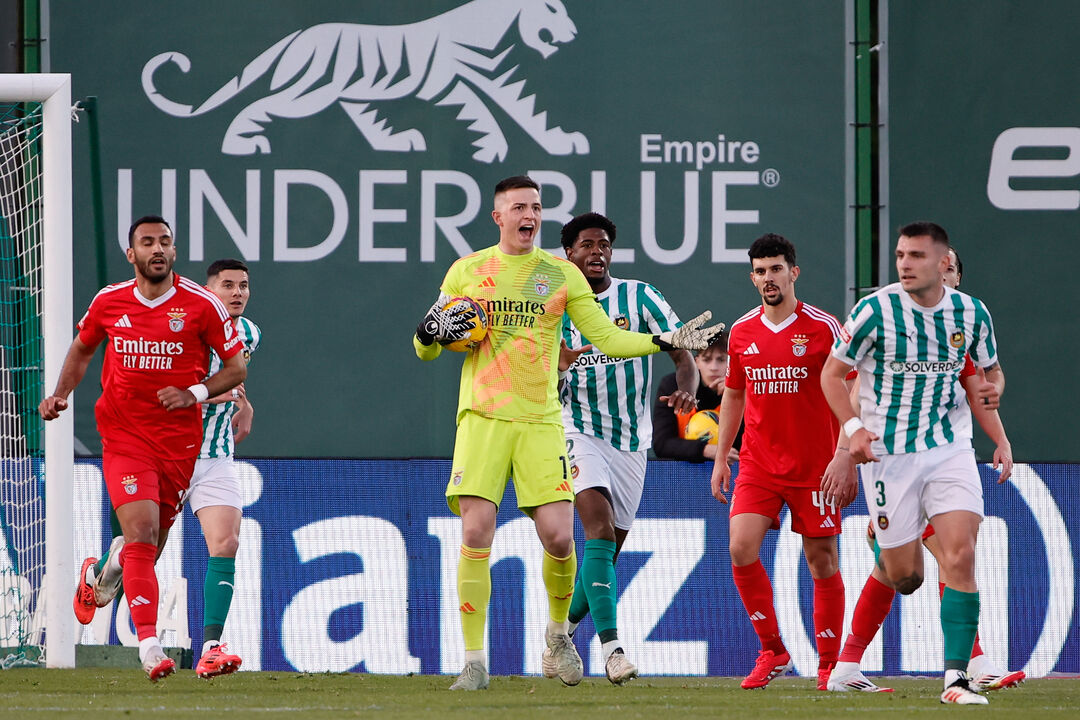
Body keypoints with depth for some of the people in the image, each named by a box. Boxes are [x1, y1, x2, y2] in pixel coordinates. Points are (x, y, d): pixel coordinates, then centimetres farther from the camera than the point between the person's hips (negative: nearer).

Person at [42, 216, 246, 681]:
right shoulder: (108, 302, 2)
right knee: (141, 532, -18)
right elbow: (82, 349, 21)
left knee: (153, 539, 11)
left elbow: (237, 368, 2)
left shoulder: (201, 305, -4)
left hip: (180, 439, 1)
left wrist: (194, 393, -14)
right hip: (123, 433, -1)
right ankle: (149, 644, -22)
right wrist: (61, 394, 6)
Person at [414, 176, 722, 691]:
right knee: (476, 534, -12)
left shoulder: (562, 274, 9)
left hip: (541, 421, 1)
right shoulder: (467, 271, 9)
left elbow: (607, 338, 10)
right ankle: (474, 662, -6)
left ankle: (558, 633, 20)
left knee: (558, 536, -9)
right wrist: (433, 330, -9)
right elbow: (425, 349, 14)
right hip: (482, 417, 0)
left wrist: (666, 342, -3)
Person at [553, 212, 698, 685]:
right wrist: (556, 367, -21)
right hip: (579, 431, -2)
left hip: (631, 441, 2)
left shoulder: (638, 296, 1)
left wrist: (686, 389, -26)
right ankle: (610, 645, -30)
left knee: (607, 551, 8)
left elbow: (682, 354, -4)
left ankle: (562, 633, 30)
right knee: (601, 532, -23)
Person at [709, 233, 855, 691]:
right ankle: (772, 652, 1)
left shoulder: (823, 327, -5)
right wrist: (720, 457, 15)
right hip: (758, 462, 3)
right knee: (742, 550, -13)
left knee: (822, 560, 0)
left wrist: (844, 455, -16)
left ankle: (829, 664, 11)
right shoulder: (742, 332, 7)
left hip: (814, 465, -3)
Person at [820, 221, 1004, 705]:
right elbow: (832, 373, -1)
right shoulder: (875, 311, -9)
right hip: (888, 452, -2)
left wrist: (991, 388, -6)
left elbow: (990, 368, 18)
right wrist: (852, 427, -15)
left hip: (950, 447, 2)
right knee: (905, 577, 1)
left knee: (960, 557, -16)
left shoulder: (970, 313, 0)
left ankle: (955, 677, -13)